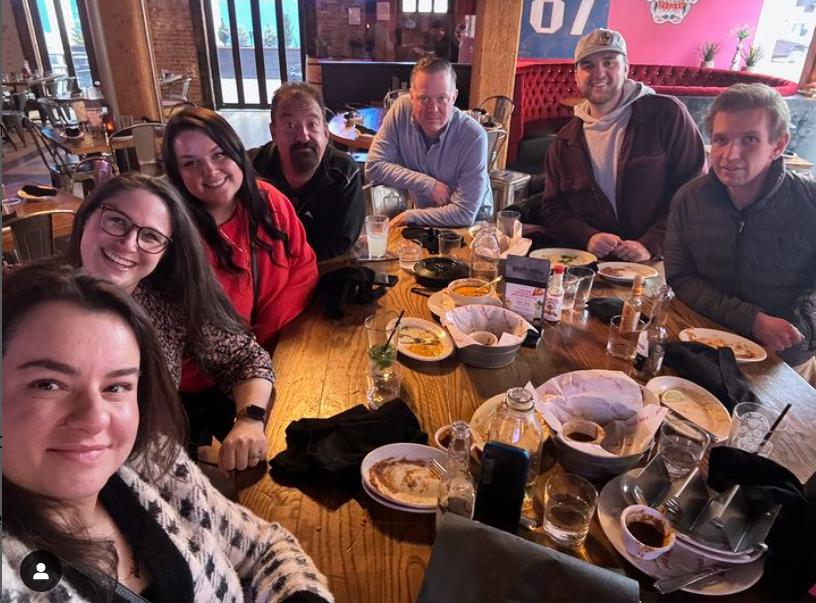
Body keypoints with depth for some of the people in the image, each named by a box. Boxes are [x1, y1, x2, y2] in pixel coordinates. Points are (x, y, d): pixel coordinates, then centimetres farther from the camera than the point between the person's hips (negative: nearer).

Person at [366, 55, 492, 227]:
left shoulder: (474, 137, -24)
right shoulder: (402, 109, -13)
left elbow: (464, 213, -24)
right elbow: (373, 166, -12)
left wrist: (410, 216, -18)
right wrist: (428, 184, -20)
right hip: (424, 217, 4)